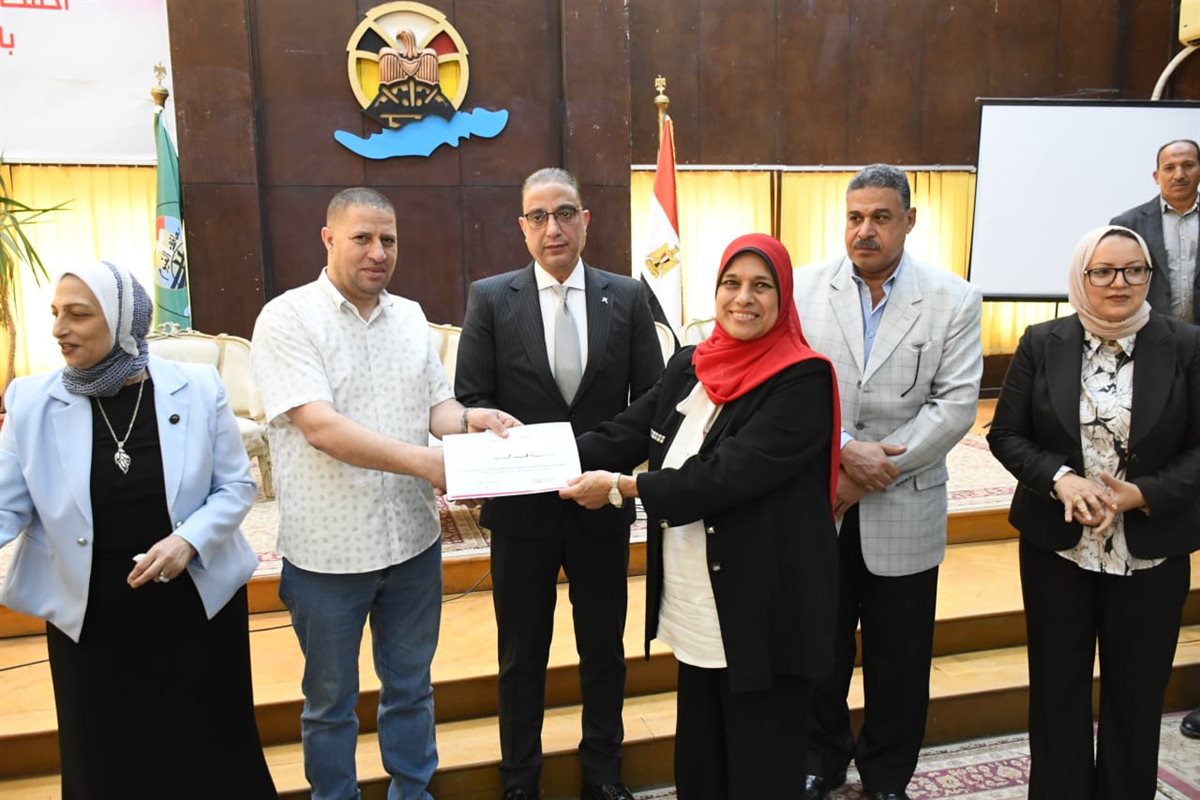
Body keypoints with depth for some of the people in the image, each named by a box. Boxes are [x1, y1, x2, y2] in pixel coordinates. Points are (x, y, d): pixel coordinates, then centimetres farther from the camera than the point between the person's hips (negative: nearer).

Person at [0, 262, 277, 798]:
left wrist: (189, 539, -20)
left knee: (211, 752, 16)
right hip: (89, 616, 1)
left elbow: (236, 484, -4)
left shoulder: (196, 389, -10)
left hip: (198, 602, -1)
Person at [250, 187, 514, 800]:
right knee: (331, 702, 16)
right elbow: (321, 427, -21)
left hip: (412, 540, 5)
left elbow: (435, 405, 8)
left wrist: (470, 419, -15)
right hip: (328, 551, -4)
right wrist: (425, 461, -28)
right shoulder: (288, 319, -10)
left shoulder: (409, 317, 7)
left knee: (410, 685, 20)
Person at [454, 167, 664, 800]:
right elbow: (470, 401, -5)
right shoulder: (489, 298, -2)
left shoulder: (627, 297, 1)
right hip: (521, 504, -1)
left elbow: (651, 398, 1)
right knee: (521, 653, 14)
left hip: (603, 500, 1)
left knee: (604, 646, 16)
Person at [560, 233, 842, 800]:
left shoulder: (802, 381, -15)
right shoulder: (689, 366, 6)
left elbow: (727, 475, -24)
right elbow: (623, 436, 3)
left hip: (763, 610, -6)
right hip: (695, 607, 7)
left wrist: (620, 488, -22)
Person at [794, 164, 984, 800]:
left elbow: (956, 406, -9)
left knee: (899, 658, 14)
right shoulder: (804, 288, -1)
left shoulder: (953, 300, -3)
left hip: (904, 510, 0)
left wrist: (876, 472, -15)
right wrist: (845, 450, -19)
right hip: (816, 506, 1)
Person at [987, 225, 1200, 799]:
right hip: (1056, 547, 0)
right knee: (1057, 688, 10)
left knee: (1137, 693, 14)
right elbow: (1006, 434, -1)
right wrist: (1060, 479, -17)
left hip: (1151, 551, 0)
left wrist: (1141, 493, -18)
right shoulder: (1042, 344, -1)